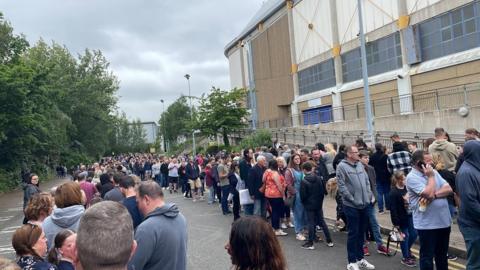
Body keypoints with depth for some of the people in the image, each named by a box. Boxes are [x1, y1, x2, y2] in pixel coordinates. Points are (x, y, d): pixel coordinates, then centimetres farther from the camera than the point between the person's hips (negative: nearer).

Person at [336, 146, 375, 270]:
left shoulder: (360, 164, 10)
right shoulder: (342, 166, -11)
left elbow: (367, 181, 16)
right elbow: (341, 186, -15)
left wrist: (370, 195, 6)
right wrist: (352, 199, -15)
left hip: (364, 204, 7)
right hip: (351, 205, -7)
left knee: (361, 232, 16)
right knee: (353, 233, 1)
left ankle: (360, 258, 29)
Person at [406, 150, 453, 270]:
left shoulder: (433, 172, 9)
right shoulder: (412, 177, -13)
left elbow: (449, 189, 0)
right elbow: (429, 194, -23)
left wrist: (434, 195, -17)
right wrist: (431, 176, -11)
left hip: (444, 221, 7)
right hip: (427, 224, -6)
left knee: (442, 255, 21)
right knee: (427, 256, 6)